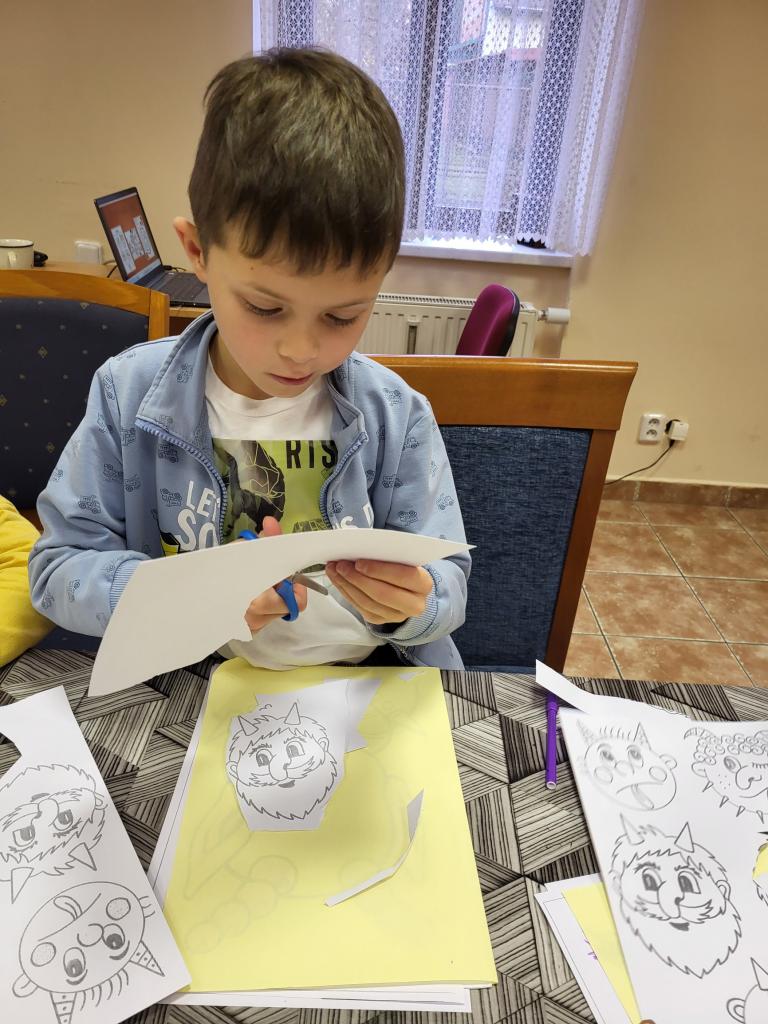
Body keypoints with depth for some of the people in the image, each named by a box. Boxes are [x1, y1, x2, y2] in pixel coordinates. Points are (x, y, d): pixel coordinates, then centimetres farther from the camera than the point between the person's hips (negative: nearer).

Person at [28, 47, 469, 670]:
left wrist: (413, 605, -25)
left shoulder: (397, 416, -8)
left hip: (368, 690, 1)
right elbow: (60, 566, -3)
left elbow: (450, 585, -1)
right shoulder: (129, 395, -7)